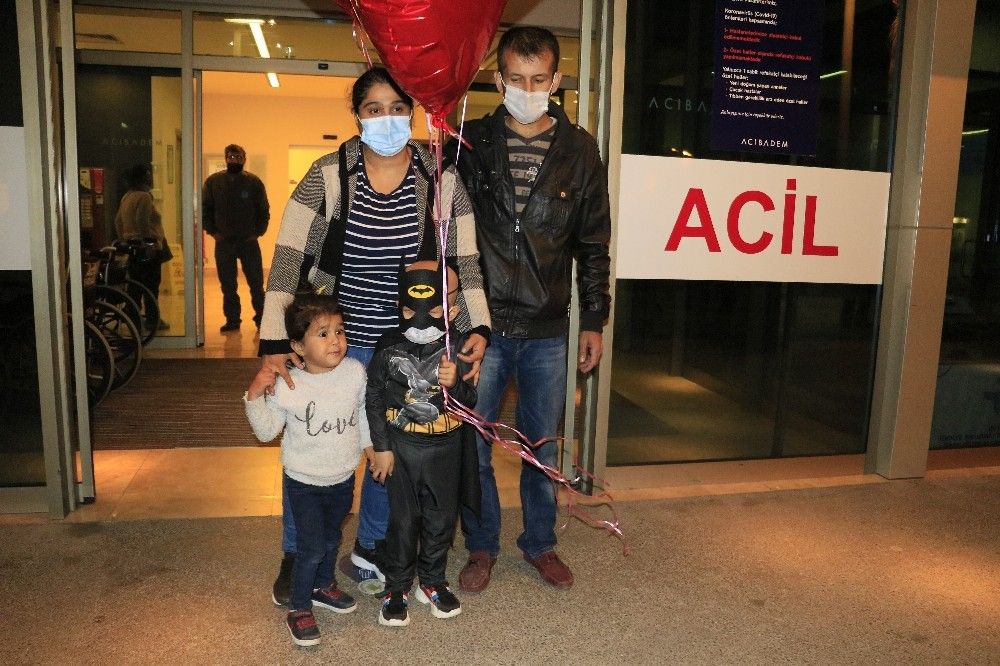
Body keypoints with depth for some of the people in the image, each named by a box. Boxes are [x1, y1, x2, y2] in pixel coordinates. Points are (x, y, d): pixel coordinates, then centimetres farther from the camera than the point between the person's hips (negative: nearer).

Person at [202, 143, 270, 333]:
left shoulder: (254, 182, 0)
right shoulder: (213, 181, 4)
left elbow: (264, 210, 4)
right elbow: (204, 209, 7)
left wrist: (258, 232, -4)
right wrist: (212, 231, -2)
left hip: (249, 241, -1)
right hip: (224, 242, 2)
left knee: (256, 283, 1)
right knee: (228, 285, 7)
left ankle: (261, 318, 12)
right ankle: (232, 320, 16)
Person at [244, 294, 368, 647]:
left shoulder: (355, 372, -12)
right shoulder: (288, 386, -21)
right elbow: (266, 431, -12)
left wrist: (370, 445, 12)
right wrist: (255, 396, -25)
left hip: (343, 479, 4)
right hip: (304, 482, -4)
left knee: (332, 538, 23)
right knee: (311, 548, -1)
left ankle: (324, 586, 49)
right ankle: (298, 608, 23)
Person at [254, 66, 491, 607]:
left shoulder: (441, 180, -5)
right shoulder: (328, 175, -9)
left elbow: (467, 258, -1)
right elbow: (287, 257, -15)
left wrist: (478, 325, -13)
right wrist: (273, 344, -23)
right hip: (336, 338, -1)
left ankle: (370, 546, 38)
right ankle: (296, 557, 34)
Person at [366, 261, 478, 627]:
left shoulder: (457, 349, -10)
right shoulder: (389, 347, -11)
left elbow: (470, 401, -7)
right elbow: (374, 398, -4)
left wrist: (455, 384, -29)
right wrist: (381, 447, -4)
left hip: (445, 447, 1)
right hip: (401, 446, -1)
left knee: (441, 517, 14)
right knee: (403, 519, 9)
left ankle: (432, 582, 35)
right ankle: (396, 587, 27)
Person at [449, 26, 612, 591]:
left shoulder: (580, 151, 2)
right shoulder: (470, 142, -1)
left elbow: (594, 244, 6)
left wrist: (594, 321, 5)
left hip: (548, 331, 1)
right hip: (481, 322, 0)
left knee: (543, 444, 13)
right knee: (473, 443, 9)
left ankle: (540, 543, 33)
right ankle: (482, 546, 30)